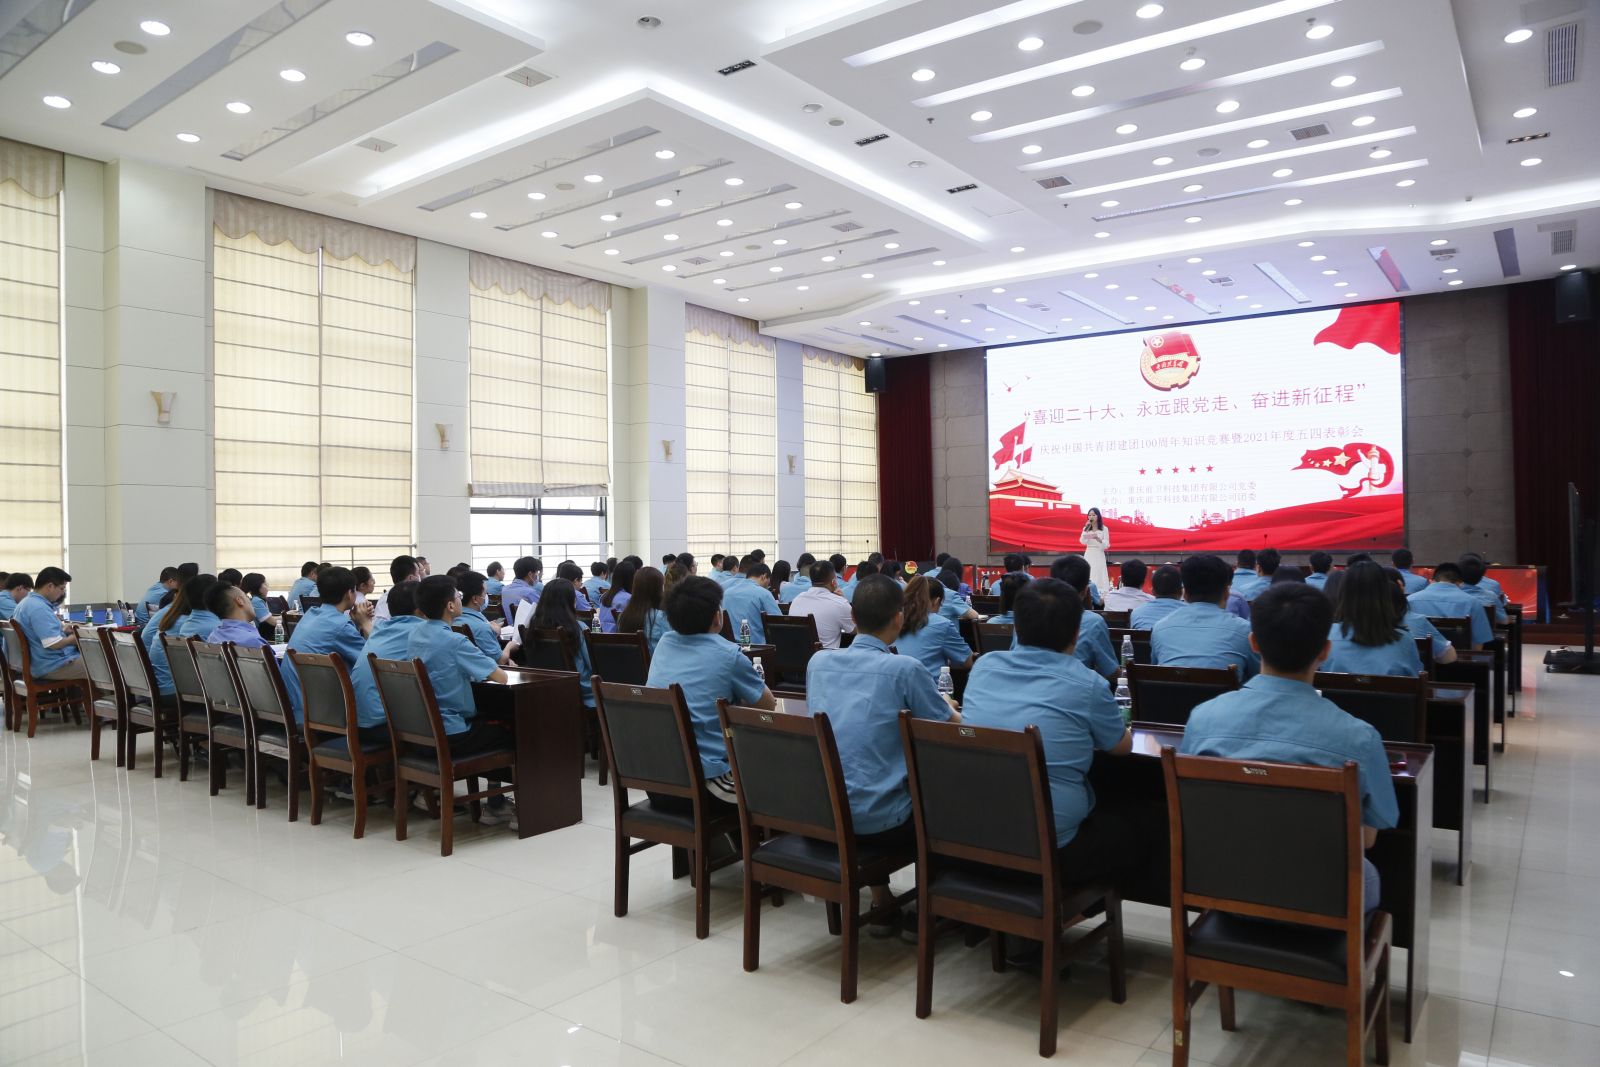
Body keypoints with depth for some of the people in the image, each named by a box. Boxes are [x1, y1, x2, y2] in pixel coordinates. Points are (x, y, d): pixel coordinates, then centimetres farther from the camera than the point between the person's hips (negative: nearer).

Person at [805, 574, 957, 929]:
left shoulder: (819, 661, 3)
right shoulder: (903, 669, -13)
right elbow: (954, 726, -3)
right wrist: (945, 704, 20)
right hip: (876, 819, -5)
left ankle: (882, 906, 32)